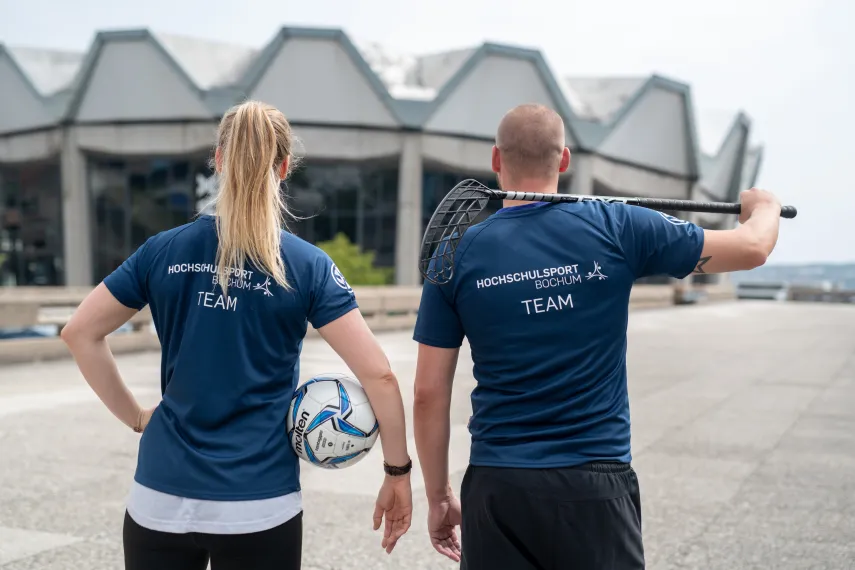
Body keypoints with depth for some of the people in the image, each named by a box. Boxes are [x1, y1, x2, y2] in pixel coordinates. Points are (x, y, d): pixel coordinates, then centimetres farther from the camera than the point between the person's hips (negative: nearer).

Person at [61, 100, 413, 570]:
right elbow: (378, 375, -11)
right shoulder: (307, 265, -8)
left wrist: (135, 417, 10)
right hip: (258, 507, -1)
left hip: (161, 499, 2)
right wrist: (398, 472, -2)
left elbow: (79, 333, 5)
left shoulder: (163, 251, -2)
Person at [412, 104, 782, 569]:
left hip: (497, 490, 2)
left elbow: (429, 393, -1)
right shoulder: (617, 228, -5)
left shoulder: (458, 254, -3)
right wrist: (763, 205, 27)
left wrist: (437, 496, 11)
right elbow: (753, 248, 3)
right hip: (596, 486, -1)